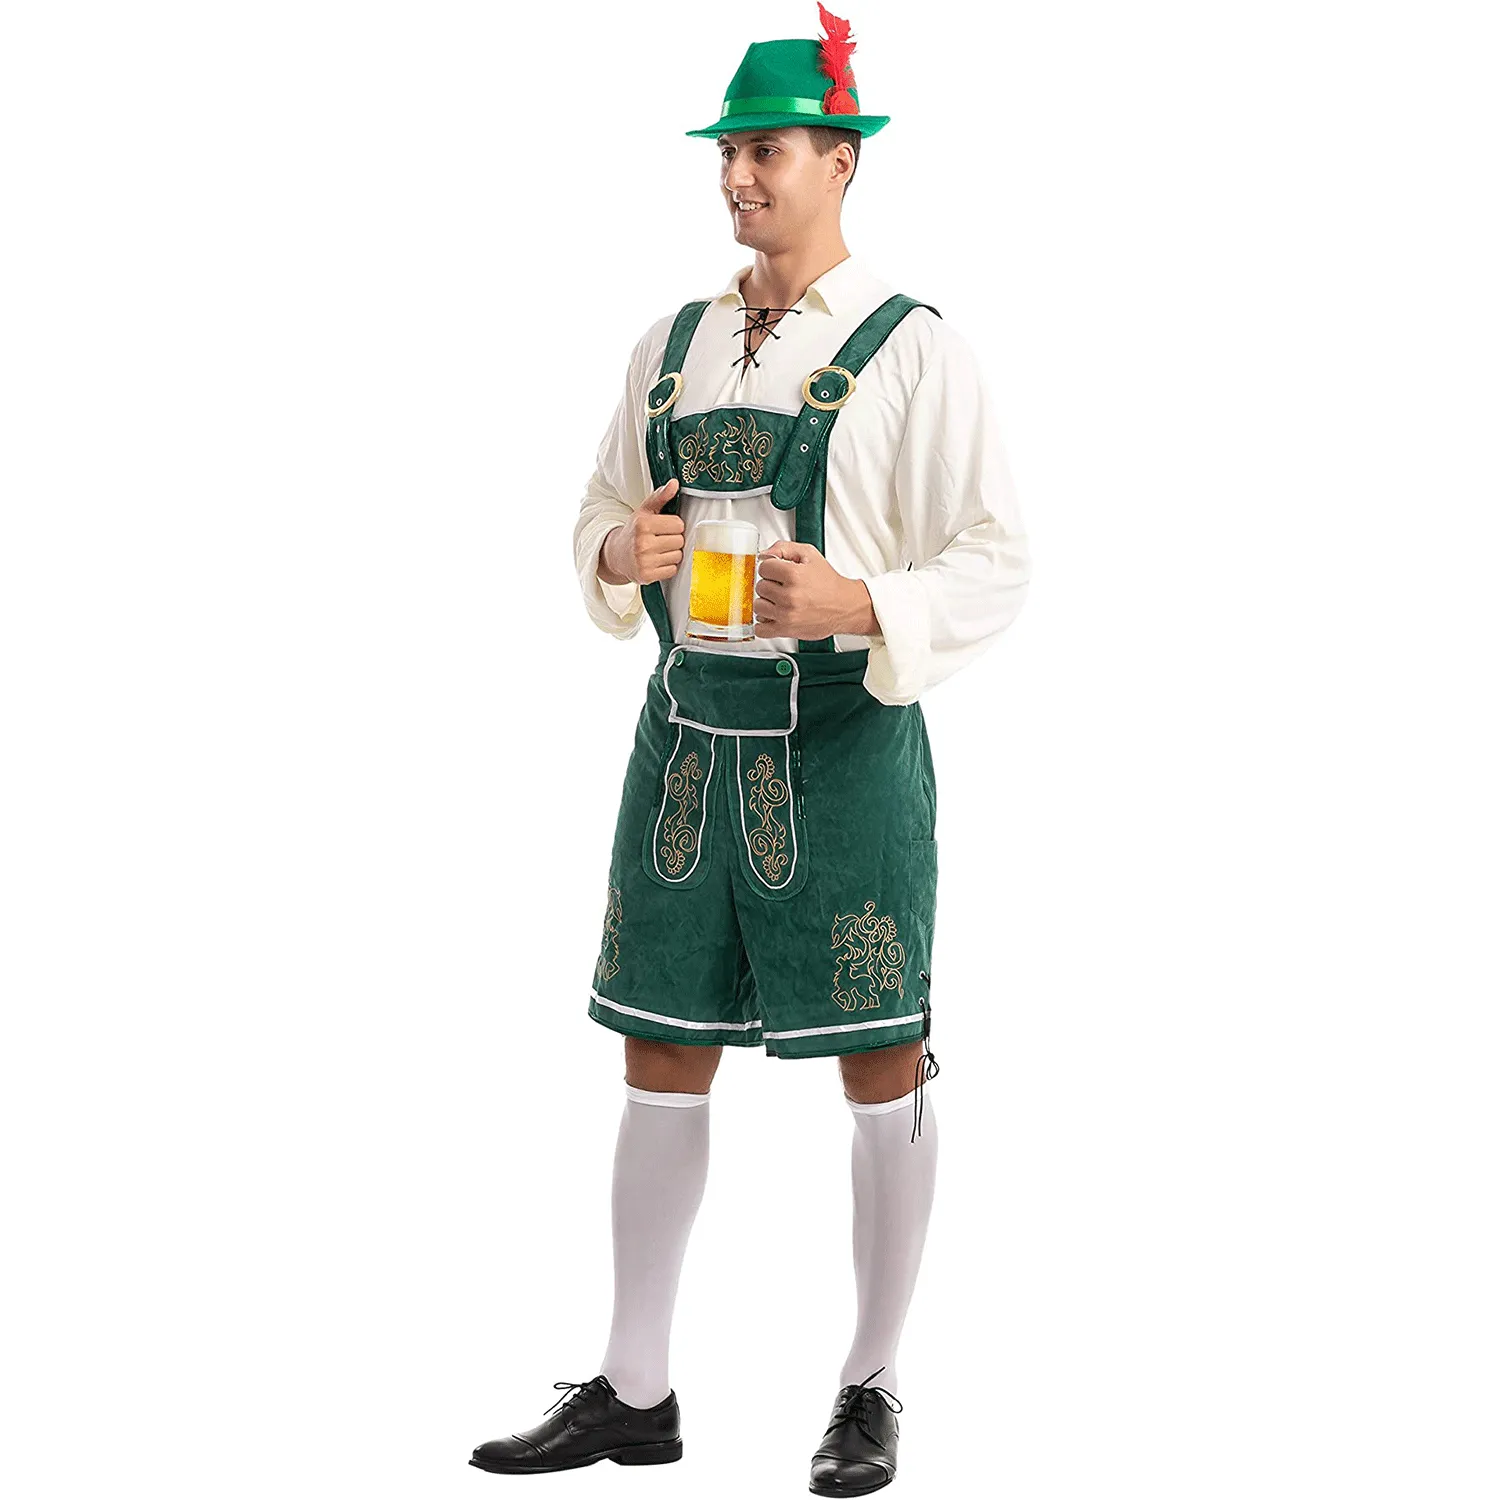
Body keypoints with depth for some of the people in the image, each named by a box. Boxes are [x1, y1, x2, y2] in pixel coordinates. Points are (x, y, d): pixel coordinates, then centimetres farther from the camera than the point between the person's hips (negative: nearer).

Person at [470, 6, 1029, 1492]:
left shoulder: (913, 352, -6)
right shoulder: (671, 347, 10)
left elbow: (996, 564, -8)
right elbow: (603, 518, 18)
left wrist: (856, 602, -25)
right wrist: (621, 551, -6)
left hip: (842, 741, -5)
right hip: (688, 736, 5)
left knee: (881, 1070, 4)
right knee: (662, 1059, 8)